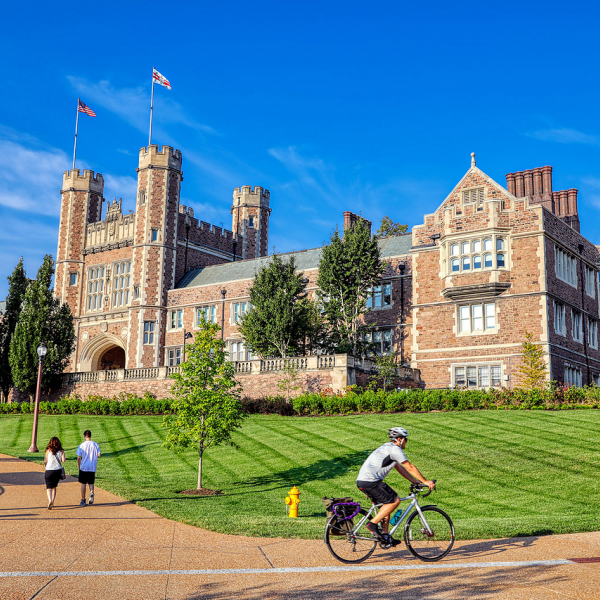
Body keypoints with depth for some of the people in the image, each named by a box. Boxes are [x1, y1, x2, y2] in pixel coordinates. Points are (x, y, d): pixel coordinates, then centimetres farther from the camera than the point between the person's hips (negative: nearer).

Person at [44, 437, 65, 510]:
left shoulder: (48, 450, -3)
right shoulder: (61, 451, 0)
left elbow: (45, 461, 1)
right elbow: (63, 460, -9)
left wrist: (45, 465, 22)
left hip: (49, 470, -3)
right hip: (58, 470, 3)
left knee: (49, 488, -1)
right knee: (54, 487, 18)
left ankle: (50, 501, -23)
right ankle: (52, 503, 20)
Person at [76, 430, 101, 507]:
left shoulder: (81, 445, -5)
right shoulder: (96, 445, 0)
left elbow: (78, 458, -6)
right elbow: (99, 455, -5)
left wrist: (79, 468, 5)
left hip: (83, 468, -1)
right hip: (92, 468, 1)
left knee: (83, 484, 10)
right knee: (91, 483, 14)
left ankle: (83, 500, 11)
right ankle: (91, 492, -17)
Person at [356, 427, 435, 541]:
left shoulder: (387, 448, 23)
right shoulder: (395, 449, -7)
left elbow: (400, 468, 27)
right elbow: (410, 468, -6)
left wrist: (416, 482, 25)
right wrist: (425, 481, 2)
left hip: (362, 480, 10)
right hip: (371, 481, -10)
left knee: (386, 504, 17)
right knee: (395, 500, -5)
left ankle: (385, 535, 18)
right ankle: (373, 523, -6)